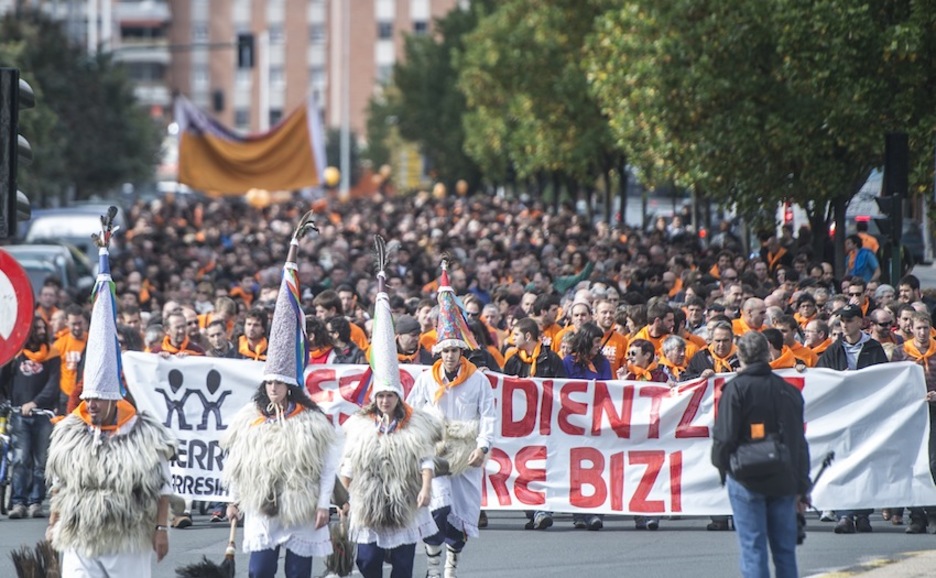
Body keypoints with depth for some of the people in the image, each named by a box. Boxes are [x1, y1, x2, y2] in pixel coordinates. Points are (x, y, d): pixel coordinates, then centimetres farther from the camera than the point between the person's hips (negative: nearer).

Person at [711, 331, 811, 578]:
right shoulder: (788, 390, 6)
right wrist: (802, 487, 16)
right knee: (785, 549, 9)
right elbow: (800, 441, 10)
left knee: (753, 548, -3)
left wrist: (722, 466, 8)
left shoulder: (736, 388, -9)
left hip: (747, 481, -4)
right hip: (784, 481, 4)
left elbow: (725, 437, -12)